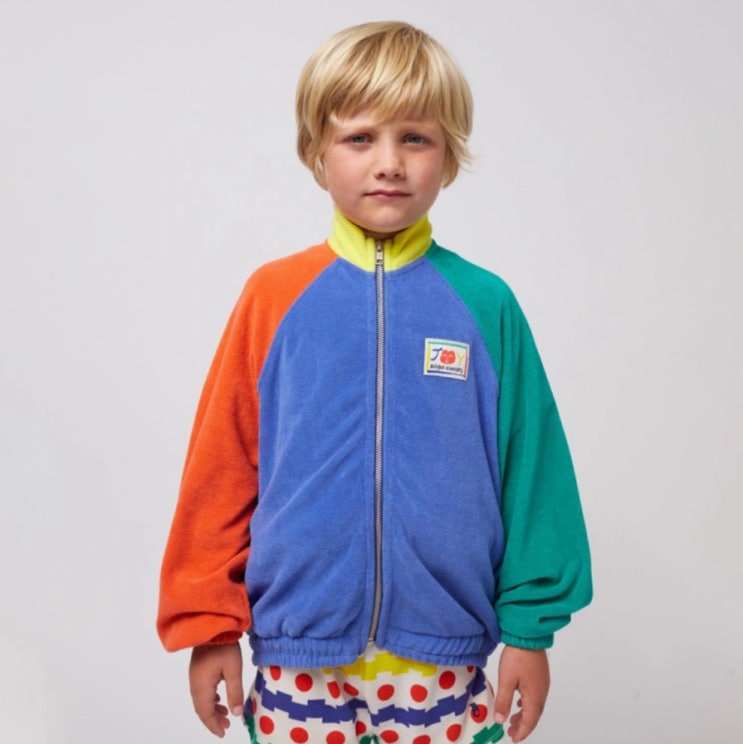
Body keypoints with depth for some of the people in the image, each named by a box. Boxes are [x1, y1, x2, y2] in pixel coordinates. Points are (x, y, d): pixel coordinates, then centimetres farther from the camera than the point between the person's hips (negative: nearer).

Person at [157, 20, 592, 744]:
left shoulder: (484, 303, -3)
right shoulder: (274, 297, -3)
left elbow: (530, 470, 1)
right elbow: (220, 468, 1)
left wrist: (529, 626, 2)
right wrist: (208, 622, 3)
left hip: (441, 661, 0)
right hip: (298, 661, 0)